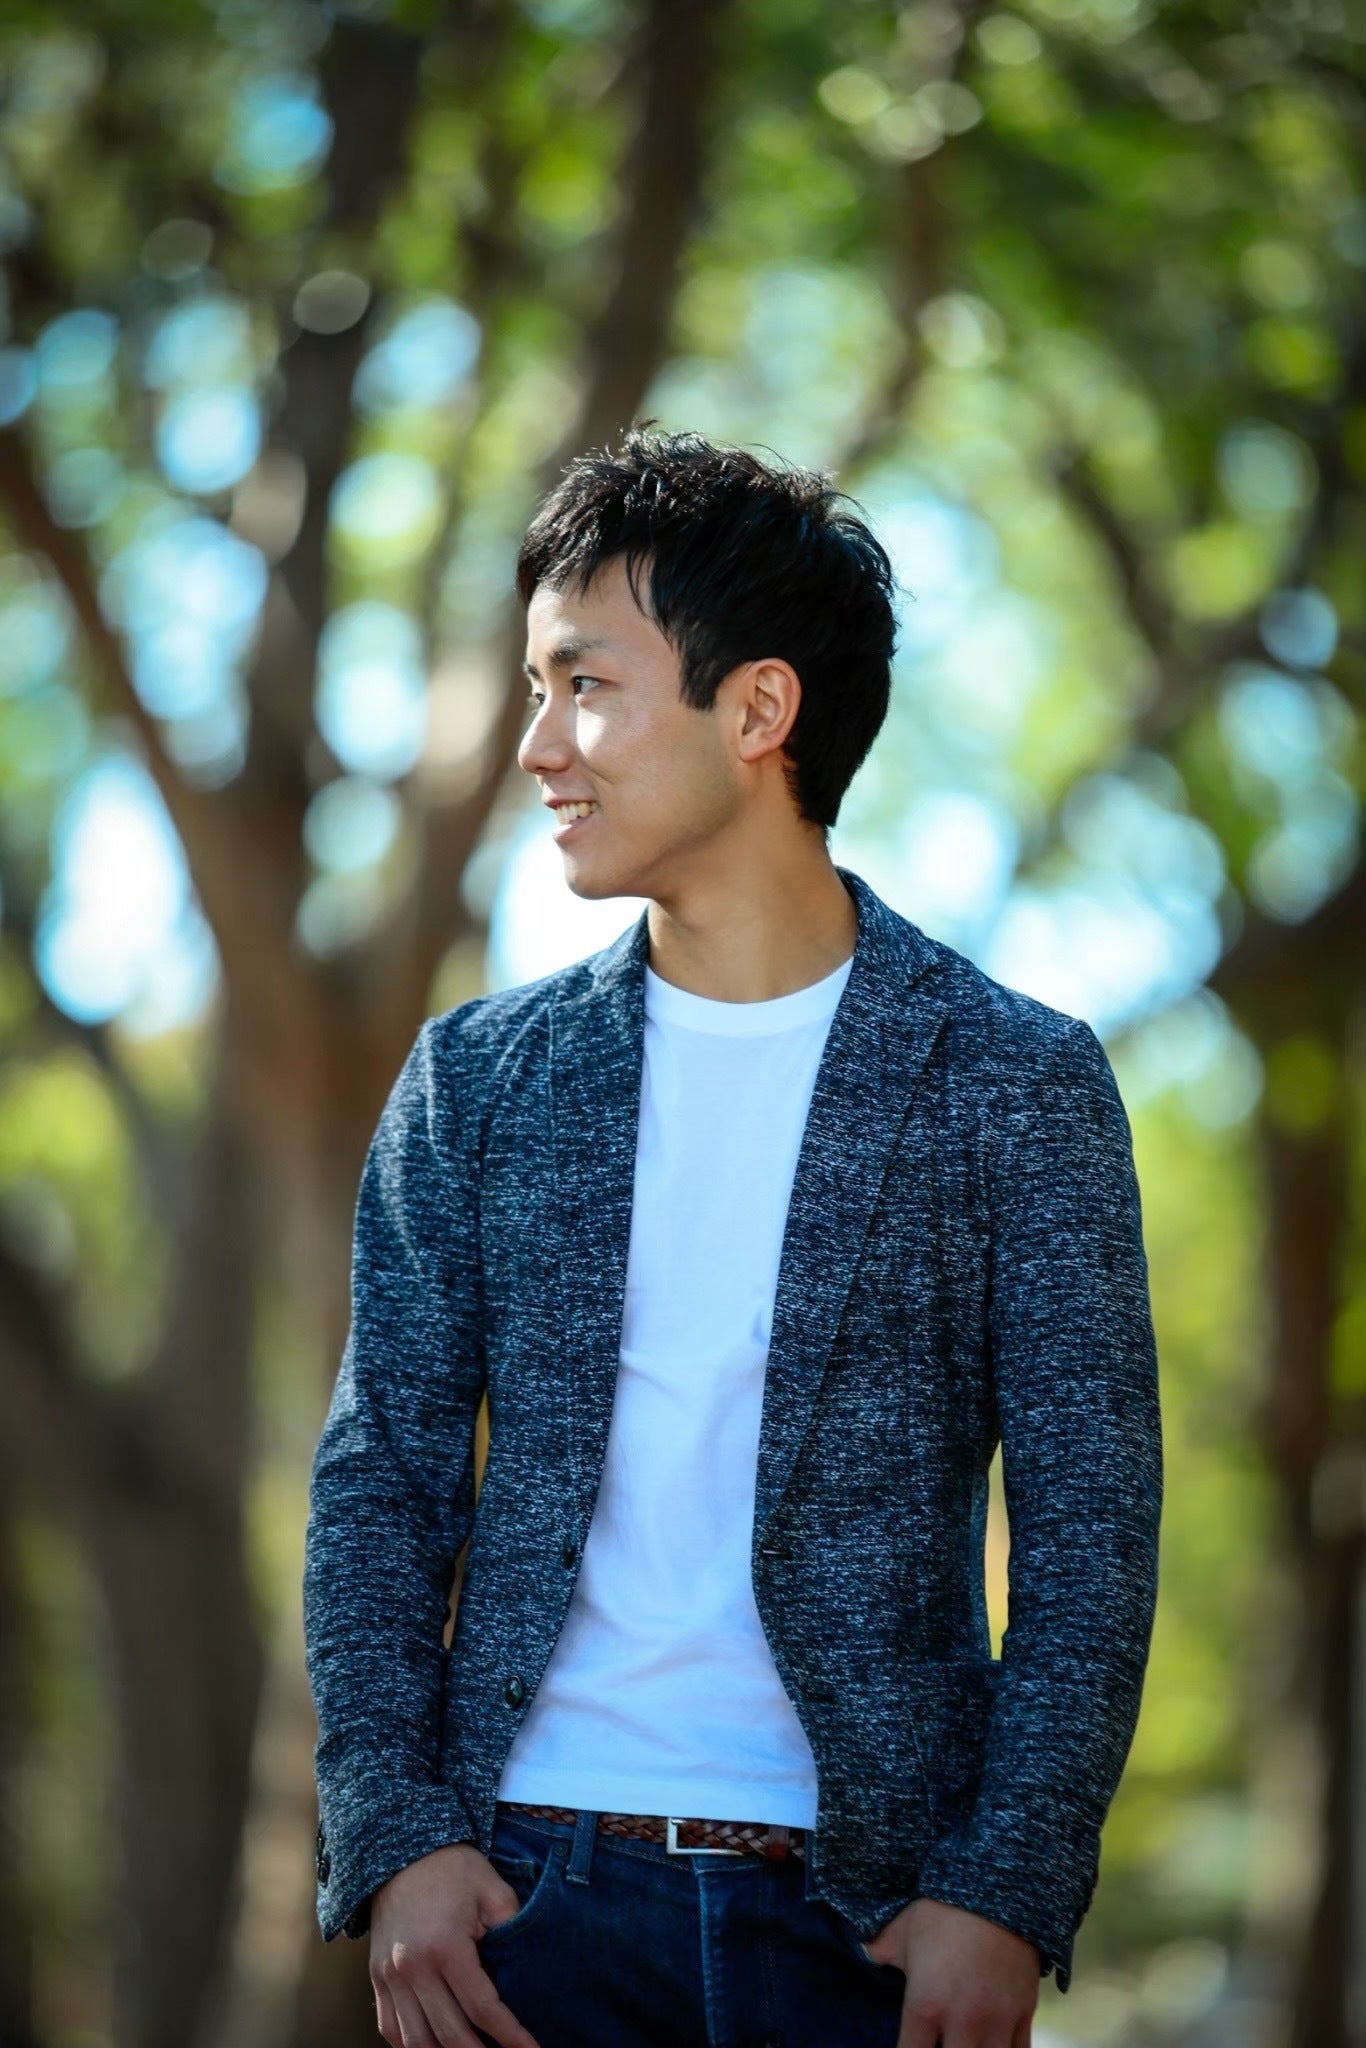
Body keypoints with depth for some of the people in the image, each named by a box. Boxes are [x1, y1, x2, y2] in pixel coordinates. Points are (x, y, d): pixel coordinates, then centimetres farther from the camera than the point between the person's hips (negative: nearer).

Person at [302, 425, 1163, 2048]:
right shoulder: (477, 1079, 8)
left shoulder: (1014, 1082, 1)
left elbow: (1087, 1529, -2)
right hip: (530, 1892, 2)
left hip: (869, 1911, -2)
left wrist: (1008, 1894, -11)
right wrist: (395, 1840, -5)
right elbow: (379, 1487, 7)